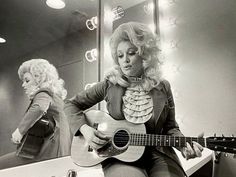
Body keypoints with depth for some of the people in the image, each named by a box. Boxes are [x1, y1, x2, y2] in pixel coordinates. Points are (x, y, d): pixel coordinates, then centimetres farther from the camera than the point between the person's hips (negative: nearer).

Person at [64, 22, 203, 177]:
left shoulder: (163, 87, -1)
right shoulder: (110, 84, -4)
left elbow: (170, 127, 6)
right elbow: (71, 104, 2)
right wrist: (84, 128, -13)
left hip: (158, 154, 3)